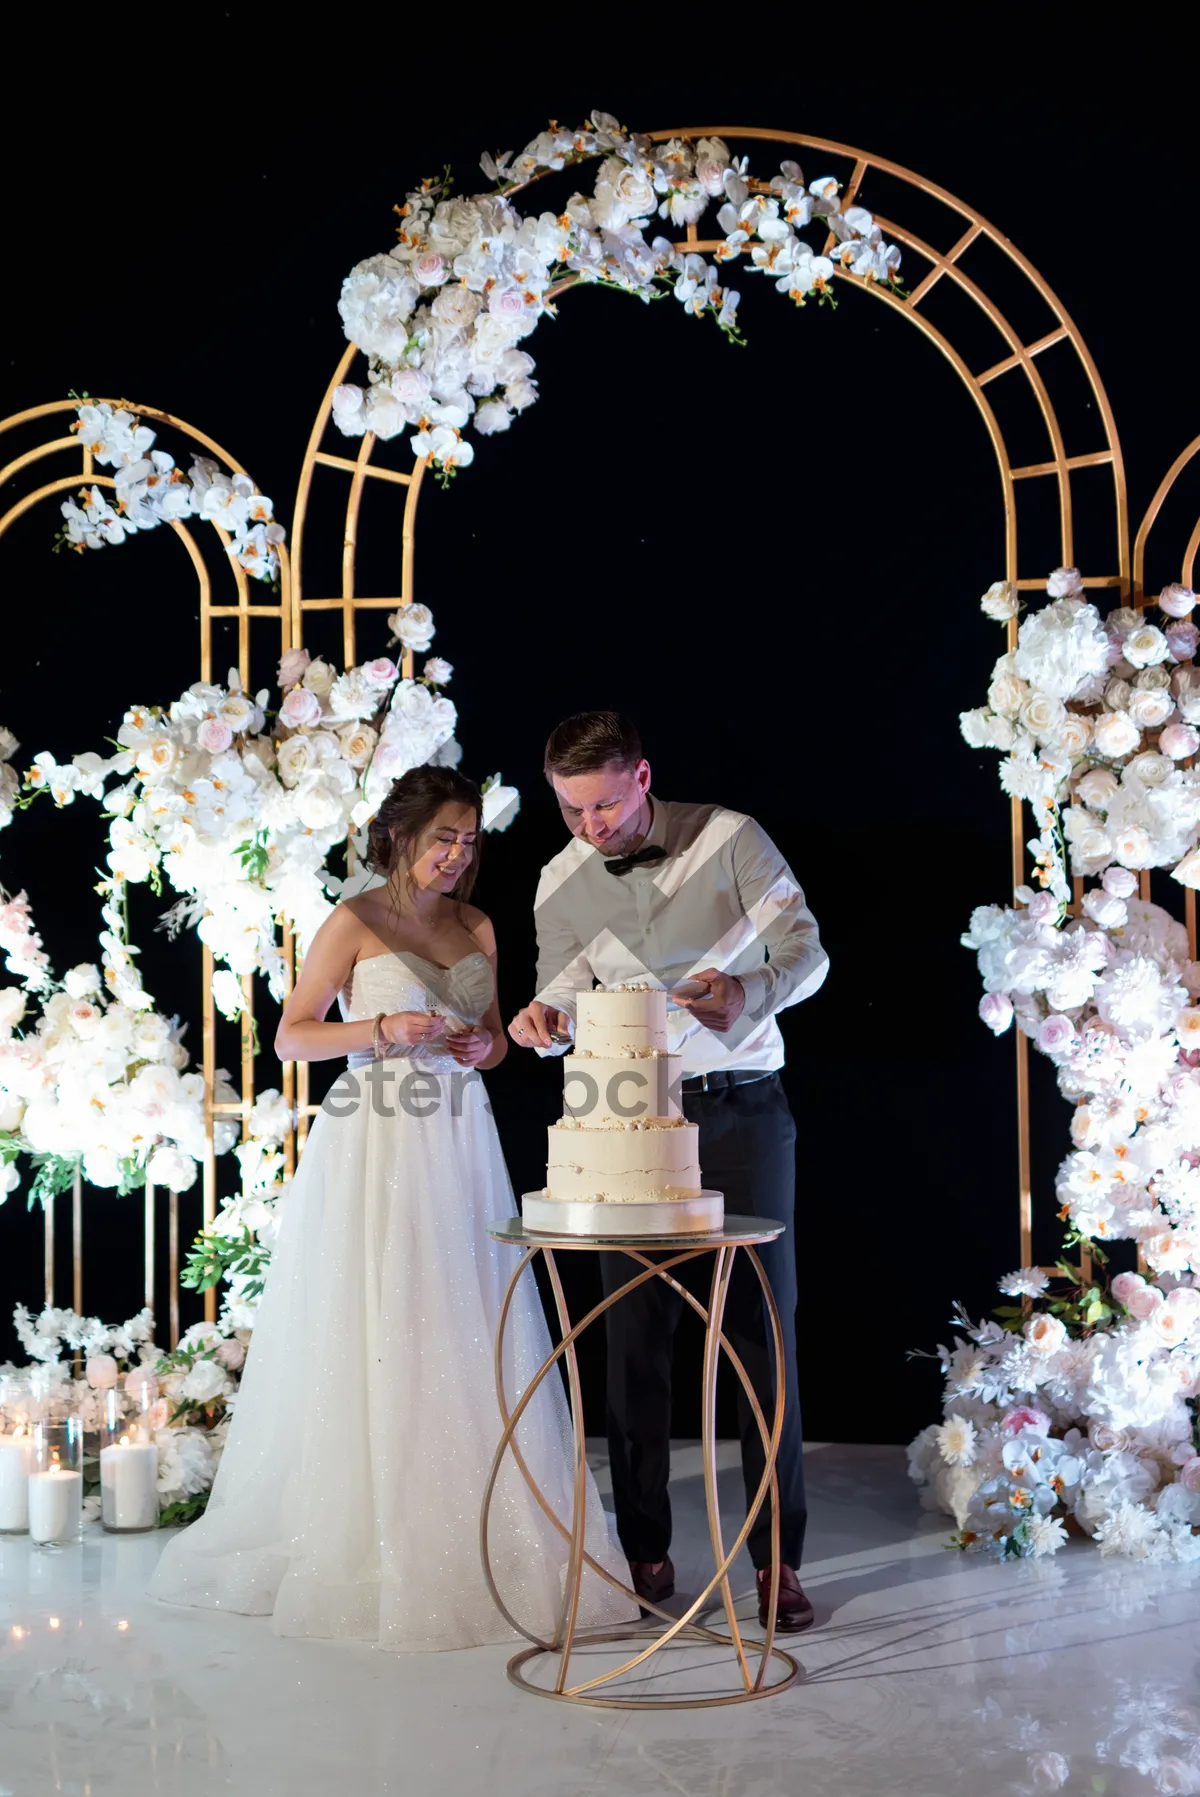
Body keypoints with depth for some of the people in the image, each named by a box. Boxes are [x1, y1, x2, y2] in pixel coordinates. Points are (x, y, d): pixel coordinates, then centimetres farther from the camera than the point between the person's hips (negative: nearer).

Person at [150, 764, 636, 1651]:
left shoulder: (478, 928, 13)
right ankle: (370, 1539, 6)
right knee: (373, 1339, -4)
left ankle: (468, 1535, 11)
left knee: (463, 1339, 2)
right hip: (376, 1146, -5)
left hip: (460, 1145, 5)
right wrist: (383, 1030, -16)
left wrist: (485, 1046, 0)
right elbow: (291, 1037, -3)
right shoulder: (356, 922, -2)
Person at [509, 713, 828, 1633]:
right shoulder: (561, 880, 4)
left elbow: (805, 947, -7)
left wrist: (748, 992, -29)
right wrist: (544, 1018, -18)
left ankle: (777, 1558, 8)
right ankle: (645, 1550, 15)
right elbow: (565, 988, 7)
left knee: (762, 1326, -1)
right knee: (635, 1332, 3)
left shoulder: (730, 838, -4)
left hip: (742, 1110, -2)